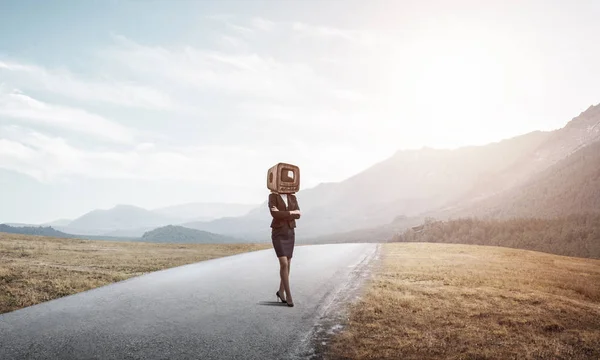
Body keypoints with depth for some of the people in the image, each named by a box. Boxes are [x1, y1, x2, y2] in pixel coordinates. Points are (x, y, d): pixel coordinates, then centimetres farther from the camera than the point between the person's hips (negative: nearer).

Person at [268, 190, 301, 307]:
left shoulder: (293, 197, 8)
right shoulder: (272, 196, -6)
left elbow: (298, 215, -6)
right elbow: (274, 214, -21)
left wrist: (282, 214, -18)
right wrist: (291, 213, -13)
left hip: (290, 233, 5)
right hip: (278, 233, -5)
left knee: (287, 264, 9)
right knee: (284, 264, -14)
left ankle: (281, 291, 27)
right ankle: (288, 295, -5)